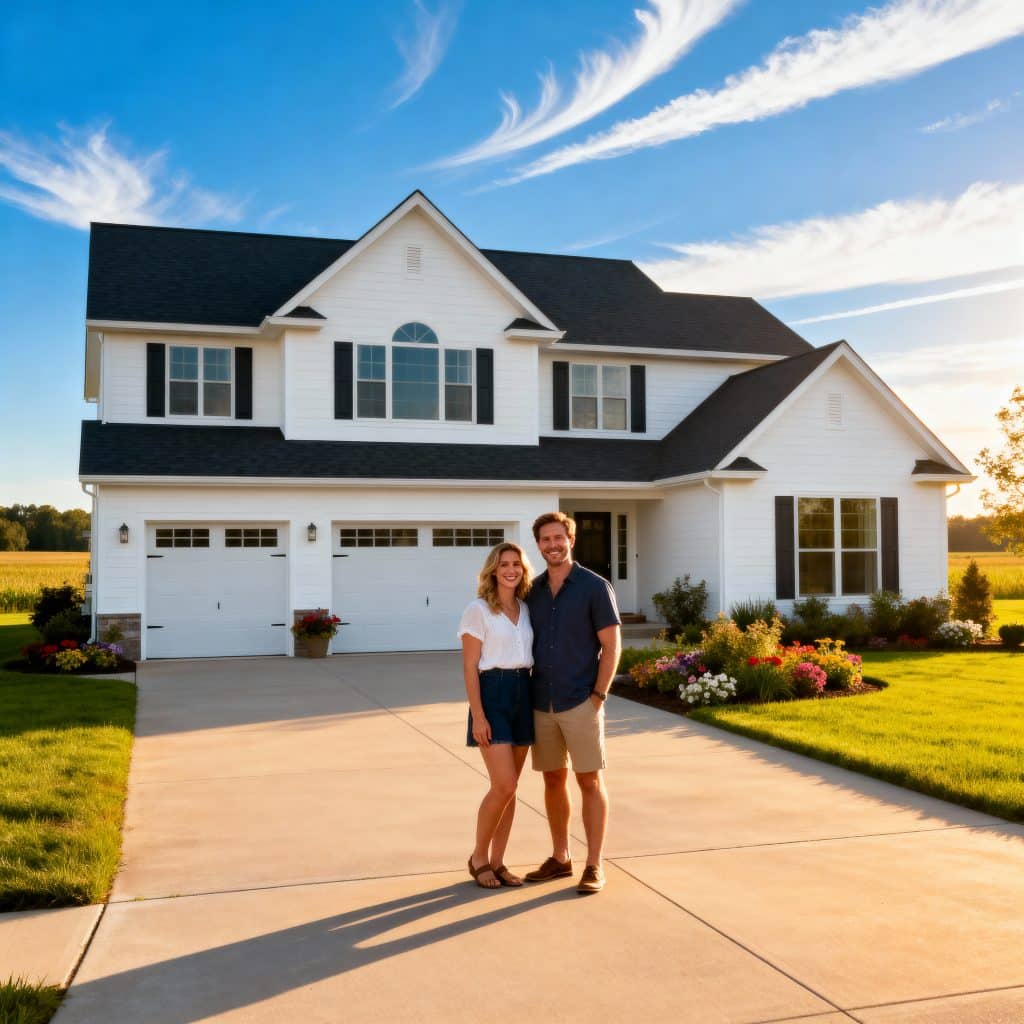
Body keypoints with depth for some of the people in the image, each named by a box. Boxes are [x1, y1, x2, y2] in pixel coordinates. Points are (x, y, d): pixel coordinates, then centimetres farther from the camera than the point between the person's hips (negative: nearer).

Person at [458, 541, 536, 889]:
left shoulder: (526, 610, 12)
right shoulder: (478, 610, -5)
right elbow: (470, 667, -8)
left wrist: (538, 703, 10)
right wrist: (478, 715, -15)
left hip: (524, 694, 6)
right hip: (492, 694, -6)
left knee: (509, 788, 8)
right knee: (504, 786, -11)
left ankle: (497, 862, 17)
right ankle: (478, 857, 8)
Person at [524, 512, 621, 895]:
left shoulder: (595, 586, -5)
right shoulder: (533, 591, 8)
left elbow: (612, 645, -6)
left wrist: (599, 695, -12)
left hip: (580, 703, -5)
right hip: (542, 704, 5)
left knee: (590, 781, 1)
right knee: (553, 780, 12)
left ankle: (594, 866, 9)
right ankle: (559, 859, 25)